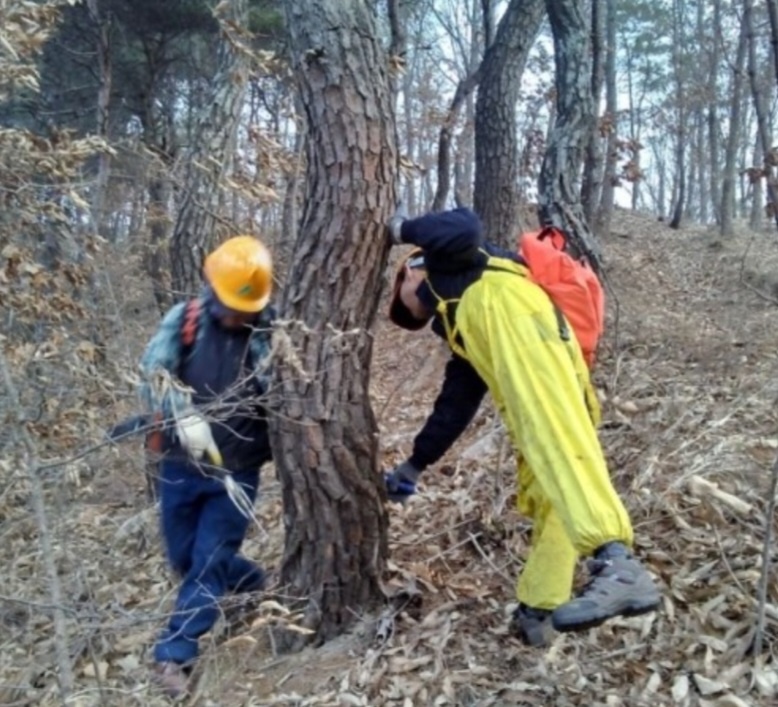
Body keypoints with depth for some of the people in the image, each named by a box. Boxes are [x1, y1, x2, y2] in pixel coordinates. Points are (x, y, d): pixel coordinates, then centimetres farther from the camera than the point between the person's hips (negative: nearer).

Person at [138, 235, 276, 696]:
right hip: (181, 463, 3)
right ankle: (251, 582, 42)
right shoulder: (184, 320, -6)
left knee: (209, 561, 1)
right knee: (184, 557, 17)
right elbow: (153, 373, -16)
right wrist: (184, 415, -32)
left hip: (237, 470, -3)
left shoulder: (273, 333, -8)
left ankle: (176, 653, 16)